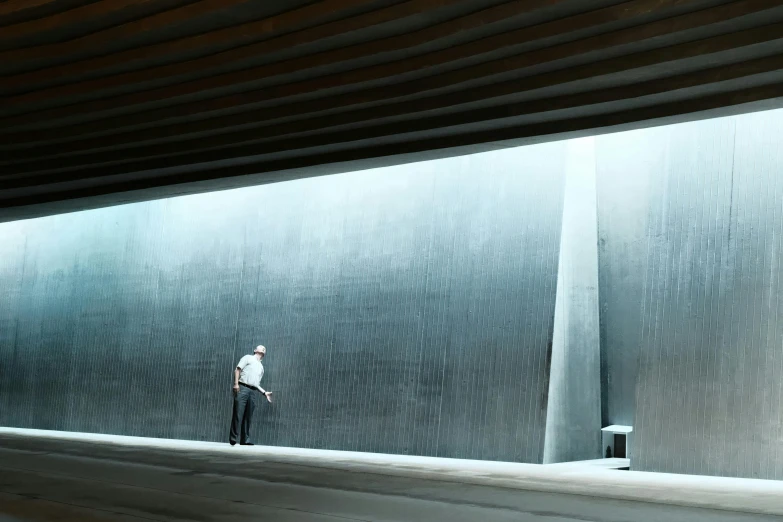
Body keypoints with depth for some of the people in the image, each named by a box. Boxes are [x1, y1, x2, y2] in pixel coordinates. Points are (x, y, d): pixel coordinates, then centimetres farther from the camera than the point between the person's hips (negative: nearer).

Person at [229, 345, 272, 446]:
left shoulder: (261, 367, 28)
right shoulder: (248, 358, 12)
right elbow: (237, 369, 1)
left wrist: (264, 392, 13)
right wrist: (236, 383, -13)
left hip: (254, 392, 6)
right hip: (243, 388, -5)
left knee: (248, 417, 0)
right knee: (238, 414, -11)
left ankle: (245, 439, 1)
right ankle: (233, 438, -10)